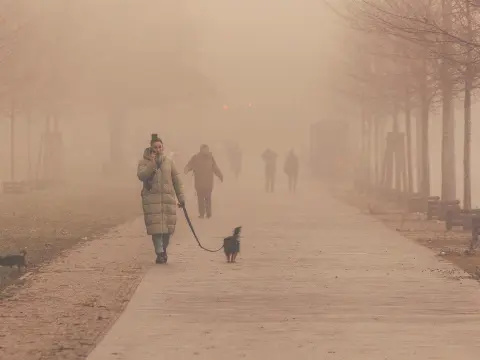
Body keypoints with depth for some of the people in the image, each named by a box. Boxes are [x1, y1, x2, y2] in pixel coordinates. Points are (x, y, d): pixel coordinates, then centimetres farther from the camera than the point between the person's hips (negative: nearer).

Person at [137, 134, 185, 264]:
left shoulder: (169, 162, 11)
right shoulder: (144, 162, 5)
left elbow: (177, 180, 13)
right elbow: (141, 175, -13)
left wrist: (181, 198, 11)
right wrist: (152, 164, -19)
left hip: (168, 198, 2)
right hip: (151, 199, -2)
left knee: (168, 226, 1)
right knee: (156, 227, -9)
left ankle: (164, 250, 22)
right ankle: (159, 253, -6)